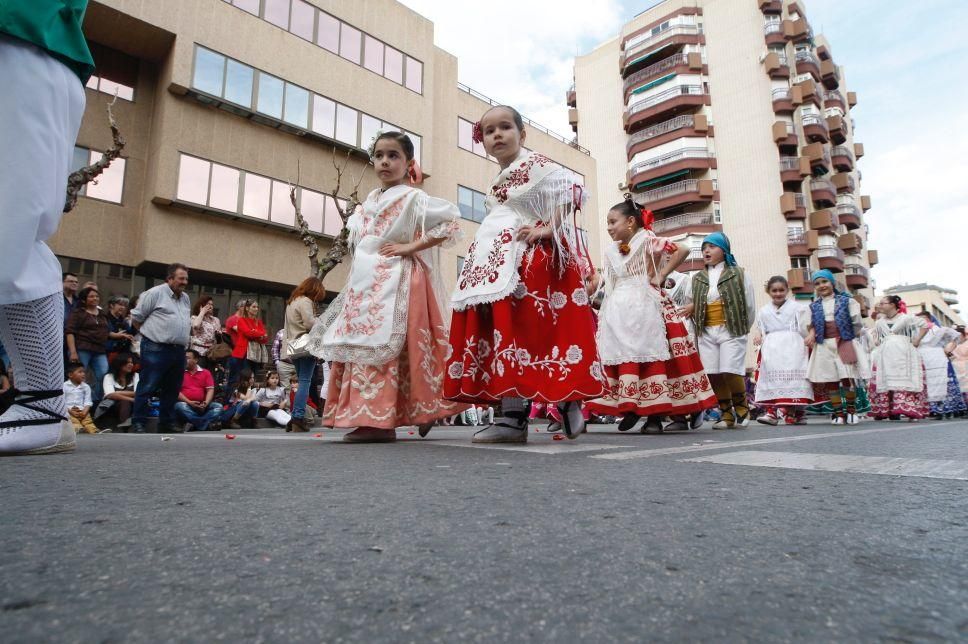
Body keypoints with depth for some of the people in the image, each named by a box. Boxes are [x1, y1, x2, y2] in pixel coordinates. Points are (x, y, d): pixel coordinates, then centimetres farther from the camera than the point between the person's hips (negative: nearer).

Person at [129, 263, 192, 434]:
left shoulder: (186, 298, 17)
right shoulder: (156, 293, -5)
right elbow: (136, 317, -1)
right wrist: (150, 332, 4)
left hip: (179, 351, 7)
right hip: (156, 350, -7)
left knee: (172, 389, 11)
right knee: (148, 387, -4)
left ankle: (165, 424, 19)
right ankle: (138, 423, 4)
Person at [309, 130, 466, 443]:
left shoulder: (413, 197, -3)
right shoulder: (370, 200, 19)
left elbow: (451, 221, -12)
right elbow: (357, 237, 32)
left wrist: (410, 247, -13)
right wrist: (358, 273, 14)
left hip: (394, 280, -8)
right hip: (364, 280, 8)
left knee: (379, 343, -14)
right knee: (359, 343, 6)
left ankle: (378, 420, -13)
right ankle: (369, 416, 13)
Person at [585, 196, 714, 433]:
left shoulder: (647, 240, -3)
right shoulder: (610, 251, 15)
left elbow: (683, 250, -10)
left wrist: (661, 276, -9)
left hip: (645, 307, -6)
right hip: (618, 310, 7)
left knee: (651, 356, -7)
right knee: (619, 357, 0)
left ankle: (654, 414, -2)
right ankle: (630, 408, 5)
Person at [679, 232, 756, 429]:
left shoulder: (738, 273, 4)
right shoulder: (697, 278, 13)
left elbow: (749, 304, 4)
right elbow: (689, 304, 17)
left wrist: (742, 328, 5)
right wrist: (699, 326, 6)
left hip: (731, 331, -4)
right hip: (706, 333, 4)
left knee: (730, 372, -13)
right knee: (713, 375, 0)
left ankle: (741, 408, 12)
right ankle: (726, 415, 12)